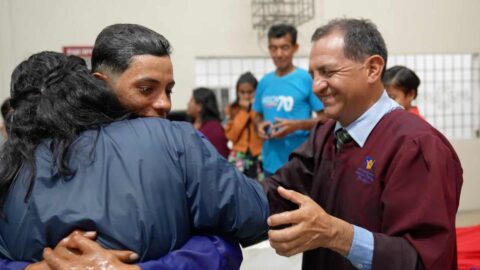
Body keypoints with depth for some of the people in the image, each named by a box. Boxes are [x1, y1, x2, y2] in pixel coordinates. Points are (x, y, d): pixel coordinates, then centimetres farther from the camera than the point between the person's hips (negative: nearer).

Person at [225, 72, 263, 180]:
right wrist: (243, 112, -5)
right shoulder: (232, 110, 6)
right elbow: (231, 135, -4)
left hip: (259, 156, -1)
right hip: (239, 157, 1)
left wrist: (253, 110, -9)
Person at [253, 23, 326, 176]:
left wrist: (297, 125, -20)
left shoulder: (307, 79, -7)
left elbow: (325, 119, -6)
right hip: (271, 162, 5)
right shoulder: (264, 82, 8)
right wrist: (260, 125, -2)